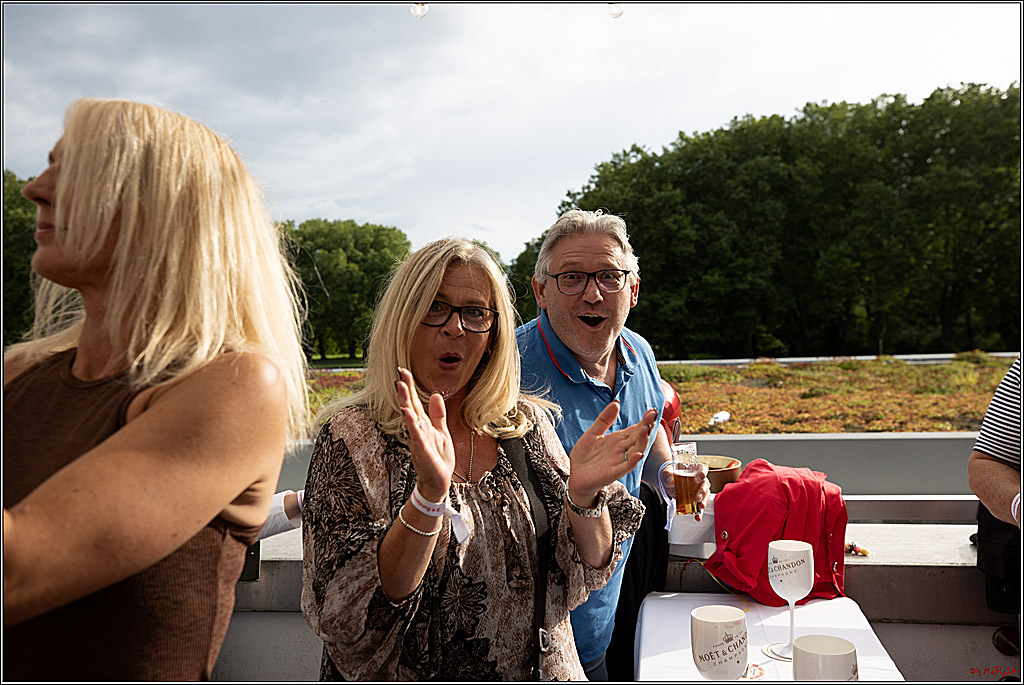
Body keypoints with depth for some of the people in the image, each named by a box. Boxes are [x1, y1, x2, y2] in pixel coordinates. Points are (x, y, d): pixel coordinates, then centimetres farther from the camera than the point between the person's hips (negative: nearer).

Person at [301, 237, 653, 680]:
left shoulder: (527, 425, -6)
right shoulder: (353, 437, -16)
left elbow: (585, 571, -5)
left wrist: (582, 496, -24)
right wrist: (429, 496, -36)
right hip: (411, 677, -3)